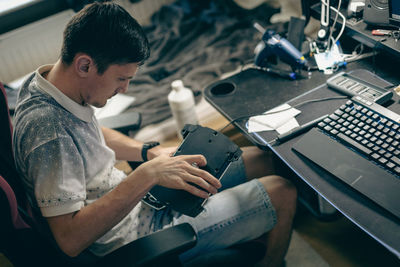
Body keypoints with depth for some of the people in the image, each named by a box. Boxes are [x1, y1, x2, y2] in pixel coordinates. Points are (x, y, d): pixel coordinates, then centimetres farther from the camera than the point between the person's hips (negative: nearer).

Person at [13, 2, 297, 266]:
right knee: (282, 193, -6)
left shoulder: (48, 78, -3)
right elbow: (71, 239, -35)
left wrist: (150, 152, 2)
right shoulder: (47, 127, -33)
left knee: (261, 161, 13)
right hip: (132, 239, -9)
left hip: (129, 197, 9)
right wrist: (146, 176, -34)